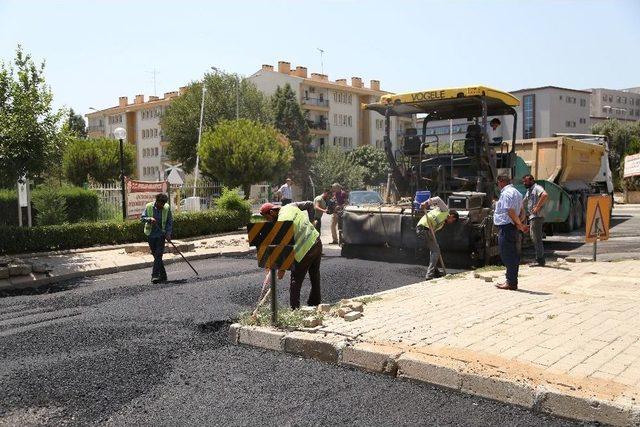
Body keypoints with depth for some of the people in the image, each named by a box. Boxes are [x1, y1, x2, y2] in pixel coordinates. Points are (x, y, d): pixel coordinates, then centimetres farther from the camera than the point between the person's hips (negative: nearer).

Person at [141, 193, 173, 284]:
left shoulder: (167, 208, -4)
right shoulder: (149, 206, -4)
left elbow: (170, 222, 2)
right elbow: (142, 218, -2)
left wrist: (168, 233, -8)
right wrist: (149, 219, -22)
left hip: (161, 234, -2)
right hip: (151, 234, 2)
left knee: (158, 255, -11)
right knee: (156, 255, 7)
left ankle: (155, 275, -11)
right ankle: (163, 275, 18)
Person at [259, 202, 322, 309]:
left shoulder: (282, 221, -19)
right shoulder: (289, 207, 6)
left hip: (305, 249, -9)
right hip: (317, 242, 9)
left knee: (295, 281, 1)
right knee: (315, 277, 19)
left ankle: (294, 309, 0)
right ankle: (315, 305, 29)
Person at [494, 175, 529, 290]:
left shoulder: (506, 193, -14)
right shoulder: (516, 192, 18)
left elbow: (511, 212, -20)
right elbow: (521, 211, 18)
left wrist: (520, 225, -12)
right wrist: (520, 224, 8)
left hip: (506, 227, -10)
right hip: (512, 228, 10)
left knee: (507, 256, -6)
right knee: (513, 255, 13)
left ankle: (511, 283, -2)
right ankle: (512, 281, 19)